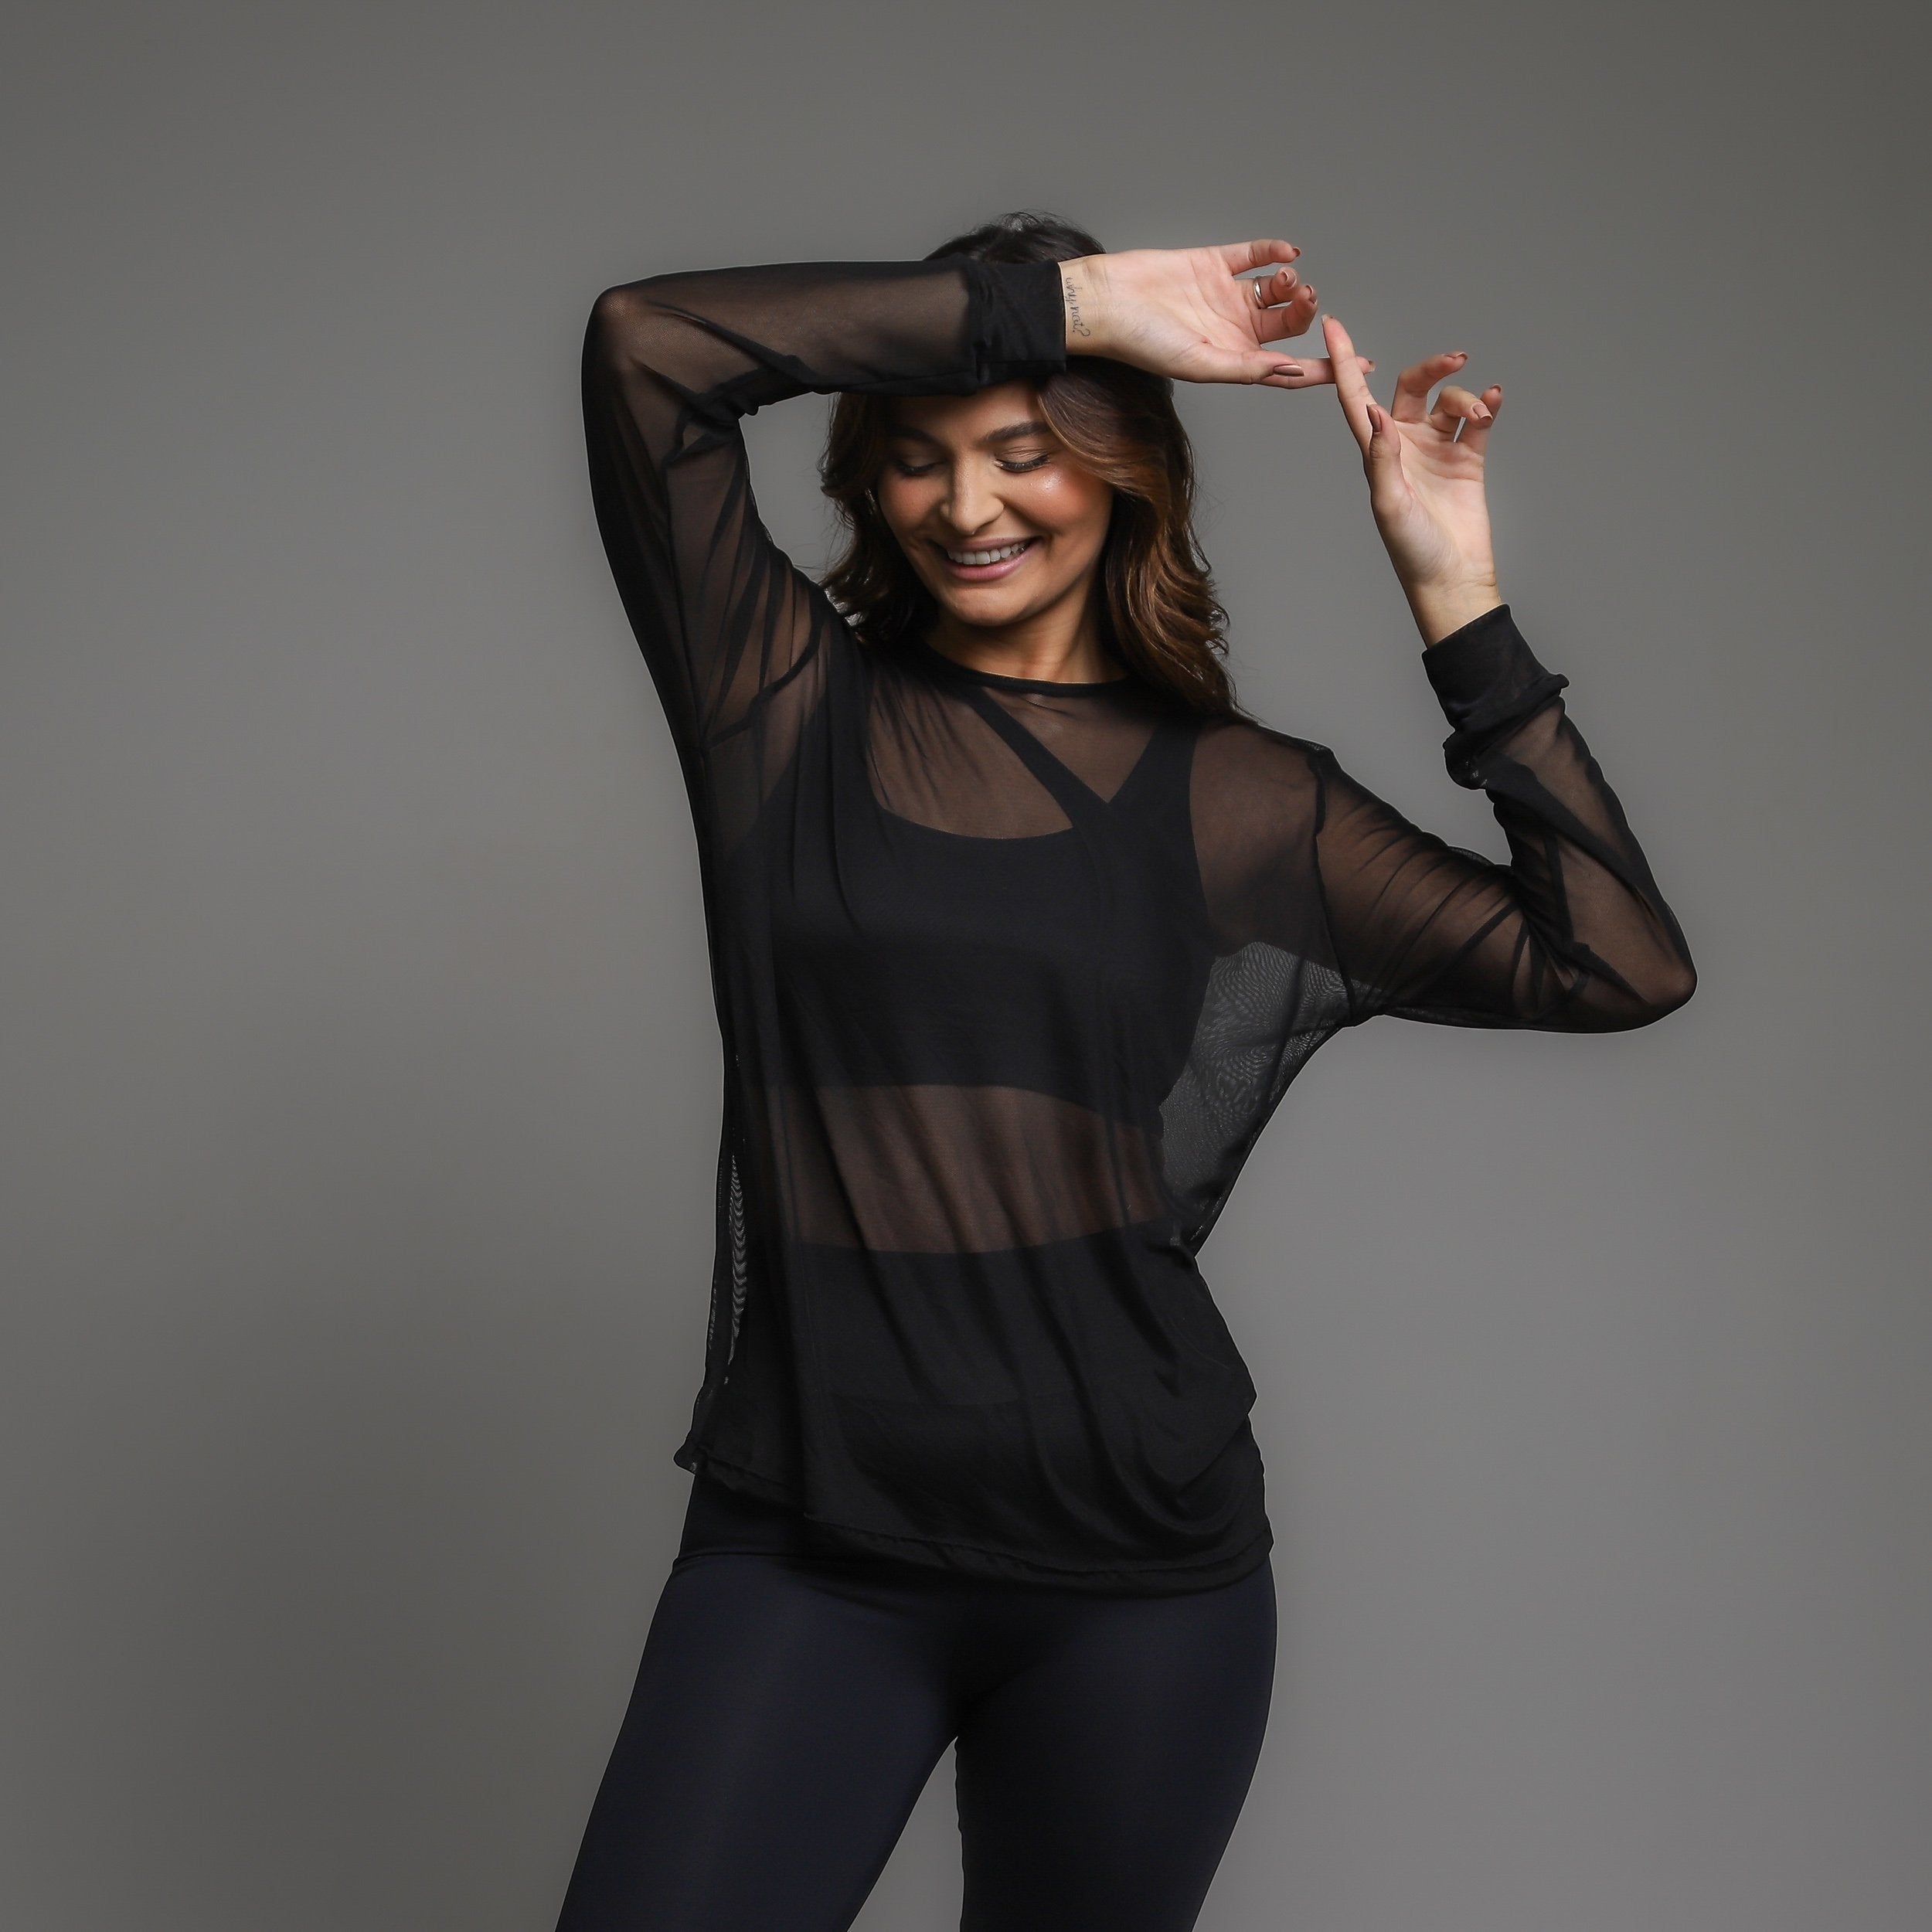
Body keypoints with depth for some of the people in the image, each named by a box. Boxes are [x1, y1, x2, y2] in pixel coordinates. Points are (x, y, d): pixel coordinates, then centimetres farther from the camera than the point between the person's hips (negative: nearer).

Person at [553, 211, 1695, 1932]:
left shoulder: (1236, 798, 4)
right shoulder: (790, 697, 3)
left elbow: (1617, 966, -5)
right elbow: (648, 345, -11)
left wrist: (1455, 596, -7)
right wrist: (1068, 299, -11)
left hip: (1135, 1570, 1)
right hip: (806, 1547, -1)